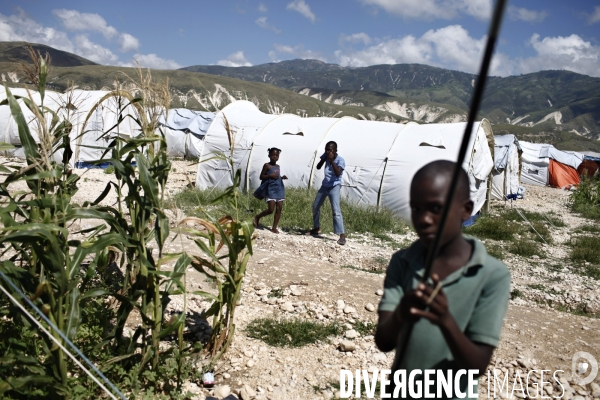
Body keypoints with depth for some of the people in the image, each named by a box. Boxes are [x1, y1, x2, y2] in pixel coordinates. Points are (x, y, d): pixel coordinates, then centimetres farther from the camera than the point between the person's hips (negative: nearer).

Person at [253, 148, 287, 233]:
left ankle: (274, 228, 5)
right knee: (270, 210, -12)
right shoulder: (267, 165, -2)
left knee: (279, 209, -1)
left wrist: (282, 177, 4)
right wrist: (270, 175, -17)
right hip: (270, 189, -6)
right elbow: (261, 177, -2)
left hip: (279, 189, 6)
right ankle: (257, 217, 13)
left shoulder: (278, 166, 16)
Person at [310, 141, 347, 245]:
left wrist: (332, 160, -34)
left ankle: (342, 235, -22)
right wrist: (324, 158, -17)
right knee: (315, 206, 15)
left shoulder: (340, 160, -19)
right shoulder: (325, 156, -1)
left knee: (336, 210, -20)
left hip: (334, 186, -7)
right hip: (325, 185, 7)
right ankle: (316, 228, 34)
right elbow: (318, 167, -3)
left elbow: (338, 173, -32)